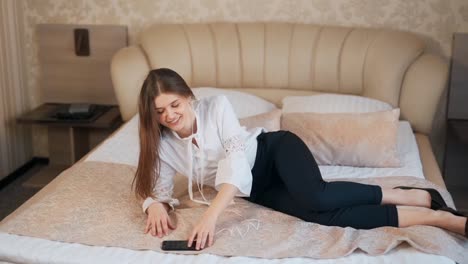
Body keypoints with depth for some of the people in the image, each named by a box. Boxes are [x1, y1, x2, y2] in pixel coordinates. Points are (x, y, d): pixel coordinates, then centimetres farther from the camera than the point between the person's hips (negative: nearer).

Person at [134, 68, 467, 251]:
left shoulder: (216, 106, -15)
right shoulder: (162, 144, -1)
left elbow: (237, 158, -26)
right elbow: (156, 187, -2)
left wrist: (211, 214, -40)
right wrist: (156, 206, -29)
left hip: (274, 150, -3)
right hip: (259, 189, 4)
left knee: (315, 198, -38)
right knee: (323, 215, -26)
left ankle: (420, 196, -20)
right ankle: (440, 217, -24)